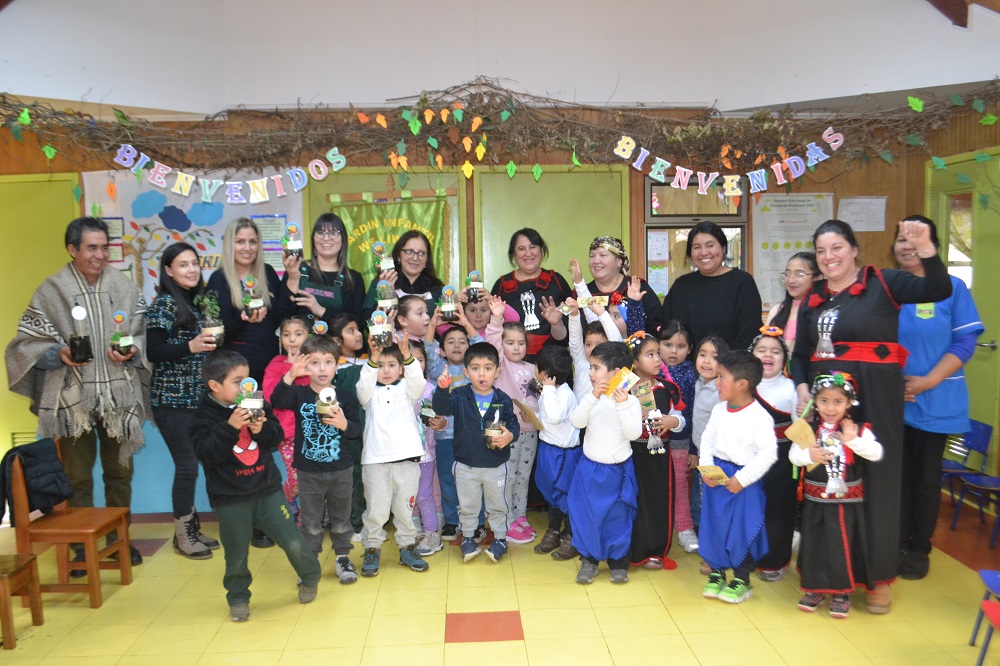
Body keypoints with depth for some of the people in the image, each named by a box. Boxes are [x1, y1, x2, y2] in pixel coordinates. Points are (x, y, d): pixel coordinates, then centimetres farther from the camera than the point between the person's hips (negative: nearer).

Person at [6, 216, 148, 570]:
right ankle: (81, 546, 21)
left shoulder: (123, 285, 1)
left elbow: (143, 333, 7)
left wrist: (131, 350, -12)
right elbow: (28, 341, 1)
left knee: (120, 470, 12)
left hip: (118, 395, 2)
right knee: (77, 476, 7)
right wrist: (59, 353, -16)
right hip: (73, 398, -1)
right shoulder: (52, 290, -3)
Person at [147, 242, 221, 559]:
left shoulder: (198, 302, 11)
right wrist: (191, 346, -26)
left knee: (190, 464, 11)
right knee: (187, 464, -5)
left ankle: (191, 527, 22)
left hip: (197, 398, 6)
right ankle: (182, 534, 11)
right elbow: (153, 353, -15)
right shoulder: (163, 304, -9)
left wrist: (212, 342, 2)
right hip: (172, 399, -6)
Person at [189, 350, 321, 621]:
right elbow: (207, 453, -21)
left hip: (268, 489, 2)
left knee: (293, 541, 3)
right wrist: (230, 427, -32)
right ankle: (238, 599, 33)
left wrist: (262, 429, -22)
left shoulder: (258, 404, -1)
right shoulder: (204, 416, -10)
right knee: (236, 555, 10)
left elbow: (277, 436, -1)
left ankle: (310, 578, 29)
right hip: (230, 499, -2)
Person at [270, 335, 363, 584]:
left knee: (341, 518, 15)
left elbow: (357, 430, -3)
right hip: (308, 472, 0)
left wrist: (344, 423, -26)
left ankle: (343, 557, 33)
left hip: (341, 471, 1)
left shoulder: (345, 398, -5)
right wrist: (290, 376, -43)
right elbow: (277, 400, -27)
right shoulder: (299, 394, -7)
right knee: (310, 521, 11)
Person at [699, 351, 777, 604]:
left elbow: (768, 453, -20)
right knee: (713, 526, 13)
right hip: (716, 478, 6)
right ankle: (716, 573, 30)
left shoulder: (759, 417, -17)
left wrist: (741, 479, -20)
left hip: (743, 483, -6)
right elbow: (707, 440, 9)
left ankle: (741, 579, 23)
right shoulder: (719, 410, 3)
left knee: (742, 530, 5)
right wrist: (706, 469, -5)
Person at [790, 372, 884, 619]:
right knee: (815, 545, 11)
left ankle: (842, 592, 23)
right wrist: (809, 455, -28)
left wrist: (854, 441, -32)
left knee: (843, 546, 5)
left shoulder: (858, 429, -6)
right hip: (815, 501, 2)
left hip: (847, 502, -2)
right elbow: (793, 454, -8)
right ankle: (815, 589, 27)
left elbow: (876, 453, -18)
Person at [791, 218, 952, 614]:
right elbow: (800, 353, 14)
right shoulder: (813, 299, 13)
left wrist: (925, 249, -26)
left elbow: (939, 291, -13)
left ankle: (880, 576, 17)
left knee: (878, 480, 3)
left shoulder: (882, 283, -1)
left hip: (875, 398, -4)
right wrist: (801, 386, -3)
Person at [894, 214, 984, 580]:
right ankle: (897, 546, 21)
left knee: (927, 478, 8)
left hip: (935, 401, -1)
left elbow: (965, 341, -5)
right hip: (891, 399, 1)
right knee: (897, 475, 7)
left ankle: (919, 549, 23)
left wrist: (928, 381, -14)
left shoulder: (952, 287, -1)